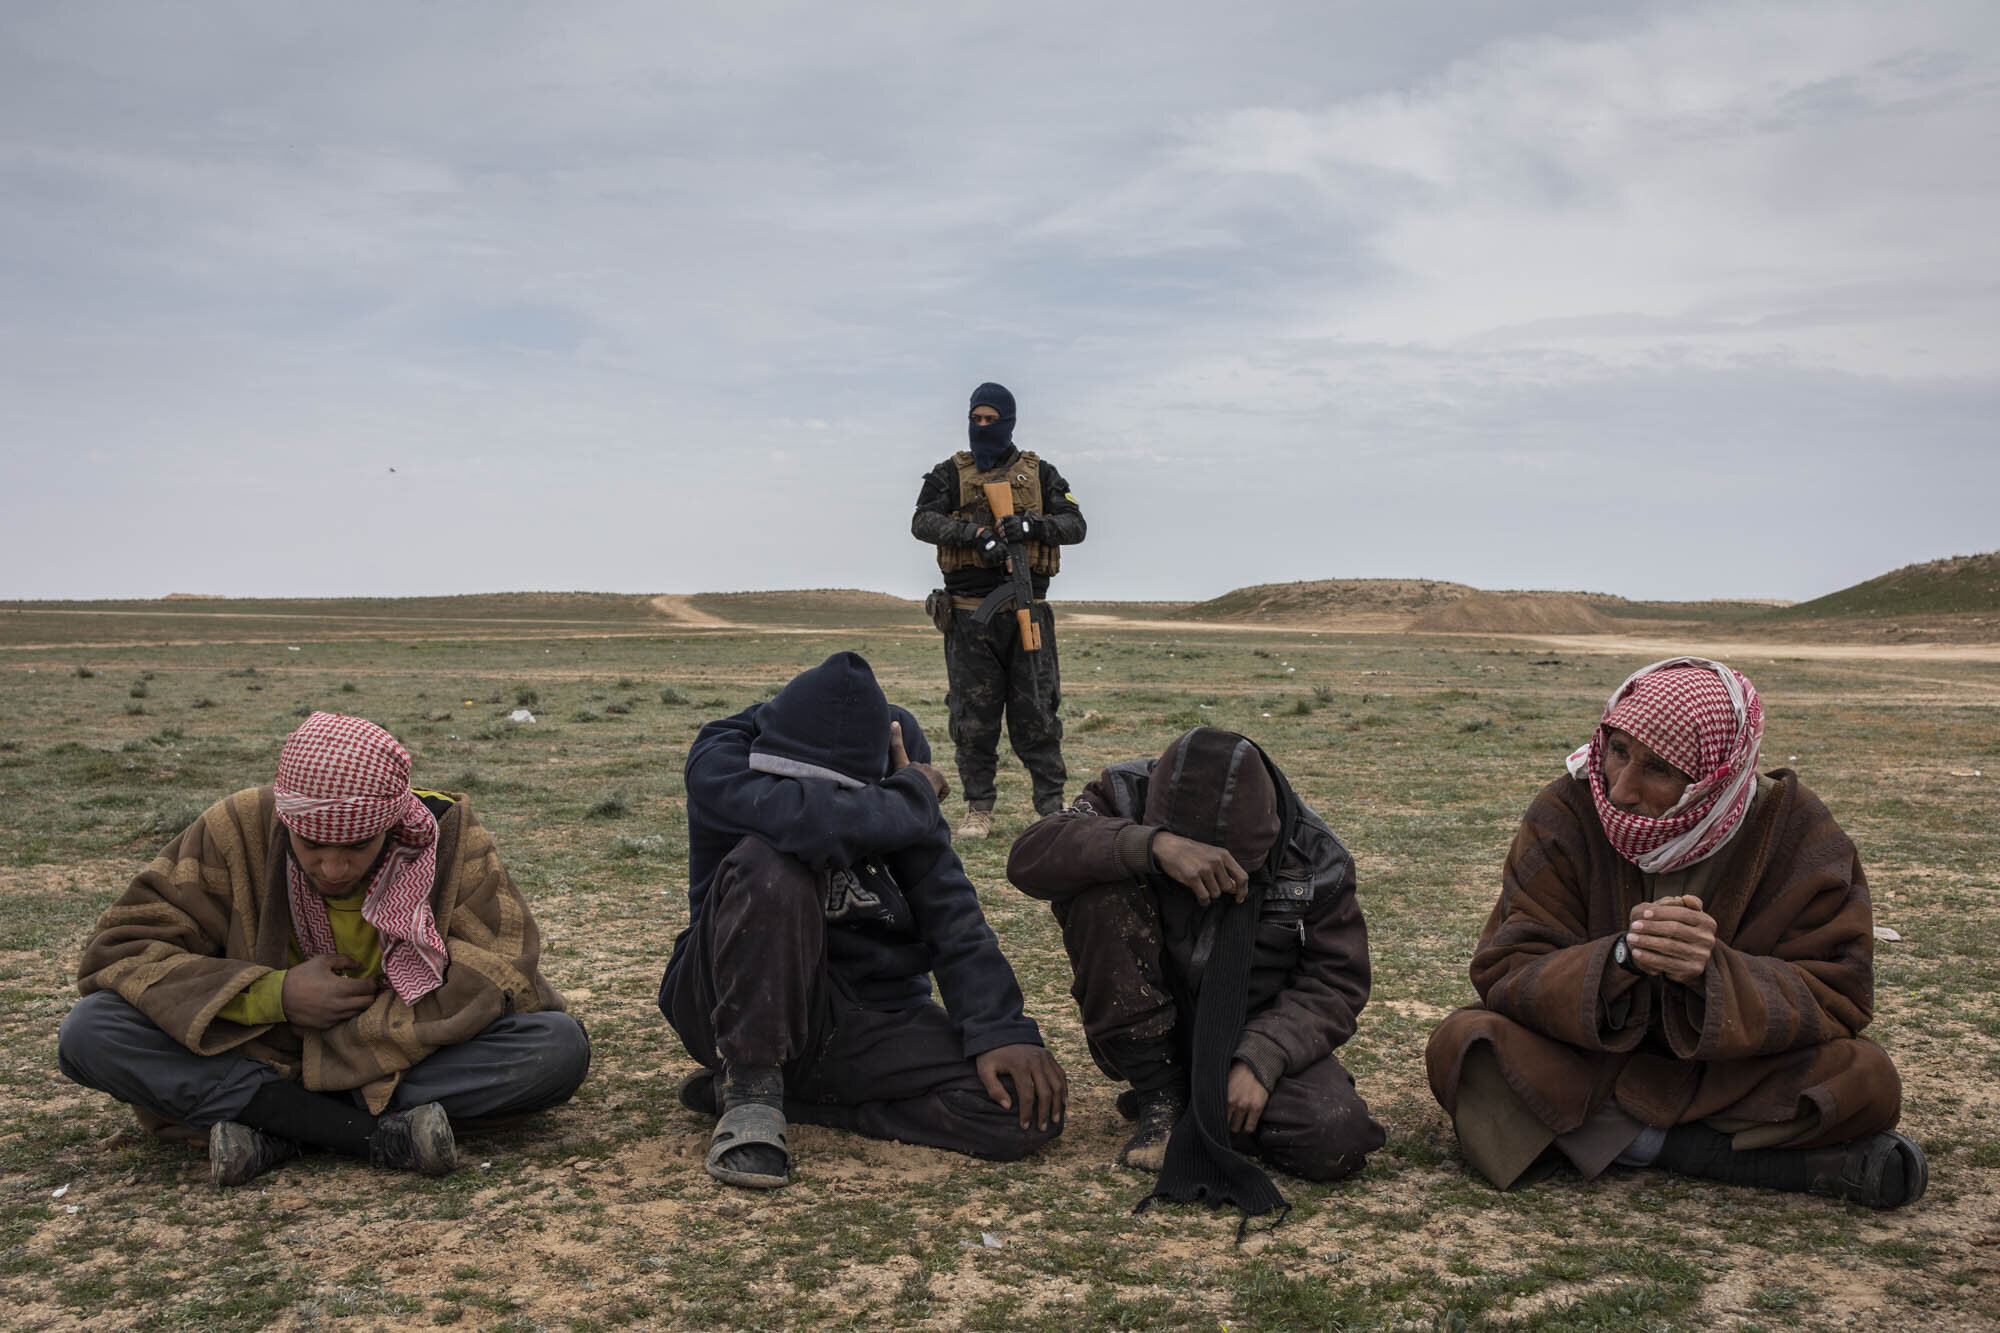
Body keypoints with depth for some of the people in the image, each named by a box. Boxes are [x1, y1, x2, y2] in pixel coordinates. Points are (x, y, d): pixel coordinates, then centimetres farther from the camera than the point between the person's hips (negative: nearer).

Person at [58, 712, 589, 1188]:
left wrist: (350, 1038, -25)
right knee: (88, 1033, -25)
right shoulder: (237, 832, -14)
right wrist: (275, 994, -24)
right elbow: (117, 950, -13)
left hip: (408, 1061, -1)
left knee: (560, 1047, -29)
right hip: (255, 1059, 1)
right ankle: (386, 1133, -30)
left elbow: (501, 977, -20)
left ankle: (272, 1131, -25)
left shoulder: (449, 837, -14)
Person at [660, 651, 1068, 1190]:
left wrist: (1001, 1032, -17)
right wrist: (914, 798, -17)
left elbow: (948, 909, -6)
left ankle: (788, 1095, -6)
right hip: (747, 1008, -4)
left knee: (1028, 1112, -18)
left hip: (870, 1015, 5)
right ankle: (750, 1086, -19)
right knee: (768, 865, -33)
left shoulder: (887, 776, -1)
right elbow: (810, 820, -35)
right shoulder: (721, 760, -13)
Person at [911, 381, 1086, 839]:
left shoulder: (1039, 473, 11)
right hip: (969, 616, 0)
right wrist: (976, 533, -21)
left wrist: (1031, 526, -16)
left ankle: (1053, 808, 6)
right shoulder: (950, 474, 8)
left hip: (1027, 612, 0)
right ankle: (978, 810, 12)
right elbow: (923, 521, -7)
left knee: (1036, 715, -1)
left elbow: (1075, 524, 3)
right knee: (973, 718, 3)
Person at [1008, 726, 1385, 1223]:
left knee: (1336, 1142, -29)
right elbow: (1030, 857, -30)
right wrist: (1152, 847, -46)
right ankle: (1161, 1096, -13)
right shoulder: (1126, 797, -14)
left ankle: (1208, 1105, 5)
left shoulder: (1315, 859, -10)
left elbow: (1335, 982, -7)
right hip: (1144, 1030, 0)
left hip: (1255, 1033, 0)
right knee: (1099, 891, -26)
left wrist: (1260, 1060, -25)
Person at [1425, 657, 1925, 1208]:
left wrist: (1713, 972, -36)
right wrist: (1621, 958, -37)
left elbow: (1836, 996, -16)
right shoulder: (1567, 815, -12)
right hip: (1585, 1063, 2)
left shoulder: (1797, 833, -11)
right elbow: (1506, 973, -17)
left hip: (1728, 1072, -2)